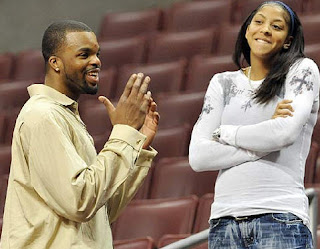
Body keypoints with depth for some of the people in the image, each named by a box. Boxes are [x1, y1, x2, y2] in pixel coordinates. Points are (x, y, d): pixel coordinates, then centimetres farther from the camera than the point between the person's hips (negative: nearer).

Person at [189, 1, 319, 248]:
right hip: (225, 221, 3)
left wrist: (224, 133, 1)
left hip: (280, 218, -3)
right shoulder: (223, 83, 15)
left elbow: (286, 132, -11)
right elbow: (198, 156, 3)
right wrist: (264, 141, -6)